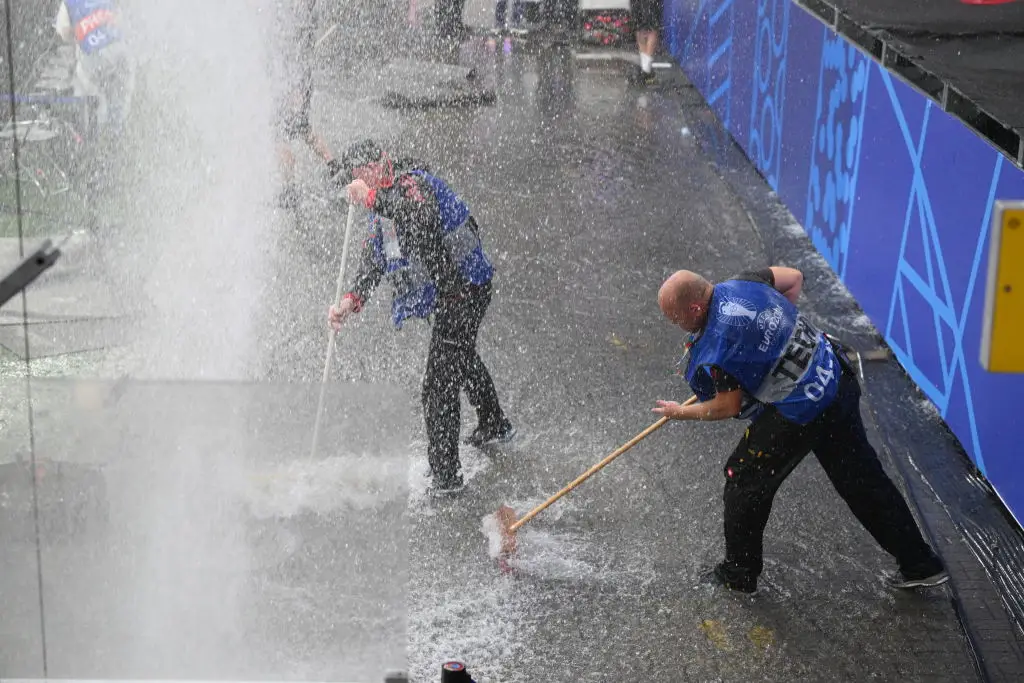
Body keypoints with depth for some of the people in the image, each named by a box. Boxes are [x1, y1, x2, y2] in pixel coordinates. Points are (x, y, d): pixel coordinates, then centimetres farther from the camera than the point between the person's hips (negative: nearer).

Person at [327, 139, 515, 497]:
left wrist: (372, 196, -40)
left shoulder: (413, 183, -20)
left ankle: (445, 475, -7)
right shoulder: (382, 210, 11)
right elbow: (372, 264, 9)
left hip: (464, 290, -11)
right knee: (462, 357, 33)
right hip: (449, 293, 11)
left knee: (439, 386, -12)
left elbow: (422, 214, -45)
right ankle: (495, 425, 56)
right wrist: (351, 300, -6)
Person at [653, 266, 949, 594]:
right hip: (838, 380, 9)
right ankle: (920, 564, 25)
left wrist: (680, 412, 4)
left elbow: (728, 407, -12)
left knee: (744, 480, 11)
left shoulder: (719, 346, -22)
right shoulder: (740, 284, 2)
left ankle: (739, 573, 26)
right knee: (863, 479, 17)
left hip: (799, 413, -9)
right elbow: (794, 278, 19)